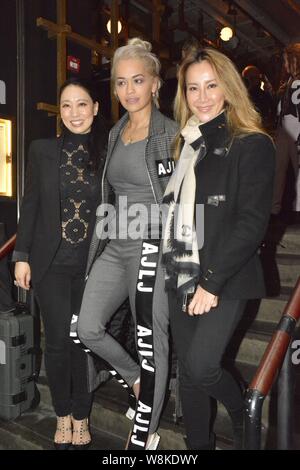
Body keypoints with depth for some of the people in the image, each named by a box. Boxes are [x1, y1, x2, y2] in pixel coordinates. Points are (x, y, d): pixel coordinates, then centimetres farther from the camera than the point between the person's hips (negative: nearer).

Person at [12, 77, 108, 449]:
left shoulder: (108, 153, 2)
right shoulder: (42, 150, 3)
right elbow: (30, 206, 5)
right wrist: (21, 256, 1)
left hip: (93, 264, 0)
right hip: (52, 263, 0)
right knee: (58, 342, 3)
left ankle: (81, 417, 28)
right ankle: (62, 414, 28)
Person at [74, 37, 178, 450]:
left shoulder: (171, 134, -8)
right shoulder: (116, 133, 13)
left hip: (154, 248, -6)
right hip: (115, 247, 7)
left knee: (152, 341, 5)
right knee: (88, 329, 5)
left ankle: (144, 436, 25)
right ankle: (136, 378, 34)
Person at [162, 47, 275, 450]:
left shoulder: (252, 145, -6)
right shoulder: (185, 144, 13)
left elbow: (253, 222, -13)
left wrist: (211, 281, -17)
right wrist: (172, 269, 5)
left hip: (224, 280, -5)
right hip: (181, 277, 6)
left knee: (200, 367, -12)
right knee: (188, 372, 11)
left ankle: (243, 413, 21)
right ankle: (199, 443, 33)